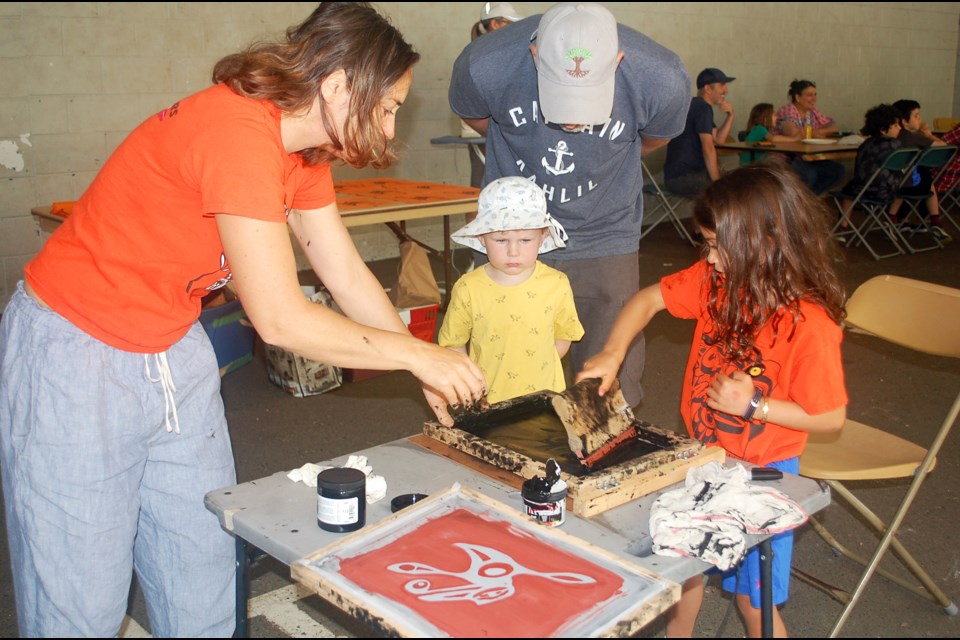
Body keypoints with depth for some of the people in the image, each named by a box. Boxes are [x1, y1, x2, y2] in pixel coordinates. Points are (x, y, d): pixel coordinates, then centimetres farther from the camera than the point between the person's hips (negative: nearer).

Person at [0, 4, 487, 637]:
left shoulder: (304, 146, 1)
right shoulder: (239, 133, -28)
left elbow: (349, 276, 8)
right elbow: (279, 319, -26)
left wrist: (433, 374, 6)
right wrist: (416, 354, -15)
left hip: (174, 348, 9)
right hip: (77, 356, -8)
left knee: (205, 578, 11)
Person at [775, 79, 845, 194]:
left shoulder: (813, 112, 13)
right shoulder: (787, 110, -8)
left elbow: (835, 128, 13)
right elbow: (792, 132, -26)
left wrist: (818, 131, -8)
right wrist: (814, 134, -9)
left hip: (807, 158, 8)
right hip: (786, 158, -8)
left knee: (837, 170, -11)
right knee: (810, 174, -34)